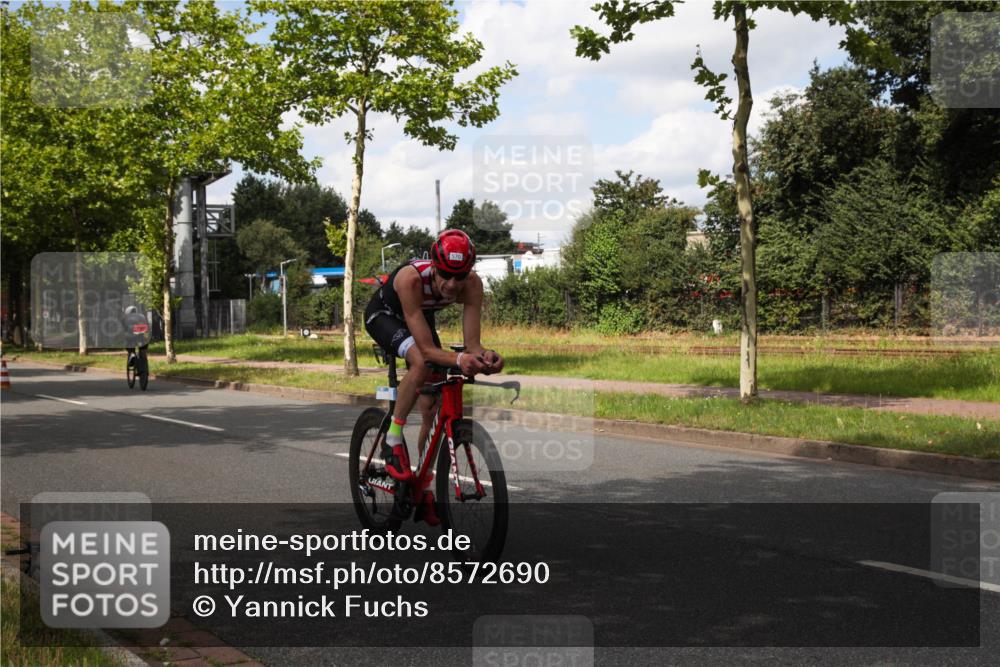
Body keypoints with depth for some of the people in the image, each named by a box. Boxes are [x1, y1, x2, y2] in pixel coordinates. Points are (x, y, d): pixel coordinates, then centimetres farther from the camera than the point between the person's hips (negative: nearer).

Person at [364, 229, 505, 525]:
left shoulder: (472, 284, -31)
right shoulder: (411, 278, -43)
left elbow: (471, 342, -32)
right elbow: (427, 349, -44)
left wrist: (484, 355, -54)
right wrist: (458, 359, -62)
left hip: (422, 317, 5)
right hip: (383, 315, -5)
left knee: (432, 407, -2)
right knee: (421, 362, -36)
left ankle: (424, 489, 14)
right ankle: (392, 442, -18)